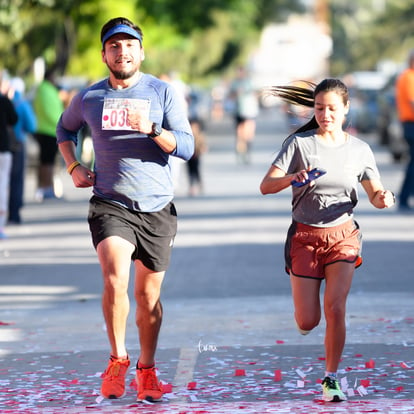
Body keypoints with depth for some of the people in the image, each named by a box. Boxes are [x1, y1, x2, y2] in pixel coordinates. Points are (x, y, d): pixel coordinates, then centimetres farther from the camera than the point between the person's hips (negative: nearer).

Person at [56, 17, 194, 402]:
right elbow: (65, 129, 27)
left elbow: (187, 147, -5)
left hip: (157, 208, 1)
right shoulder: (89, 97, 6)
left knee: (148, 294, 7)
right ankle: (117, 359, -5)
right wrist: (73, 167, 11)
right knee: (115, 279, -23)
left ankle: (146, 369, 24)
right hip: (110, 205, -1)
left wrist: (152, 128, -22)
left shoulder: (163, 92, 1)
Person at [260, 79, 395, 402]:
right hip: (305, 236, -1)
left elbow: (375, 195, 9)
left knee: (335, 308, -16)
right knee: (307, 323, -1)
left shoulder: (359, 150, 2)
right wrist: (292, 178, -31)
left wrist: (383, 198, -15)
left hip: (342, 234, 1)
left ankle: (331, 379, 0)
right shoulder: (299, 144, -4)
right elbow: (266, 186, -11)